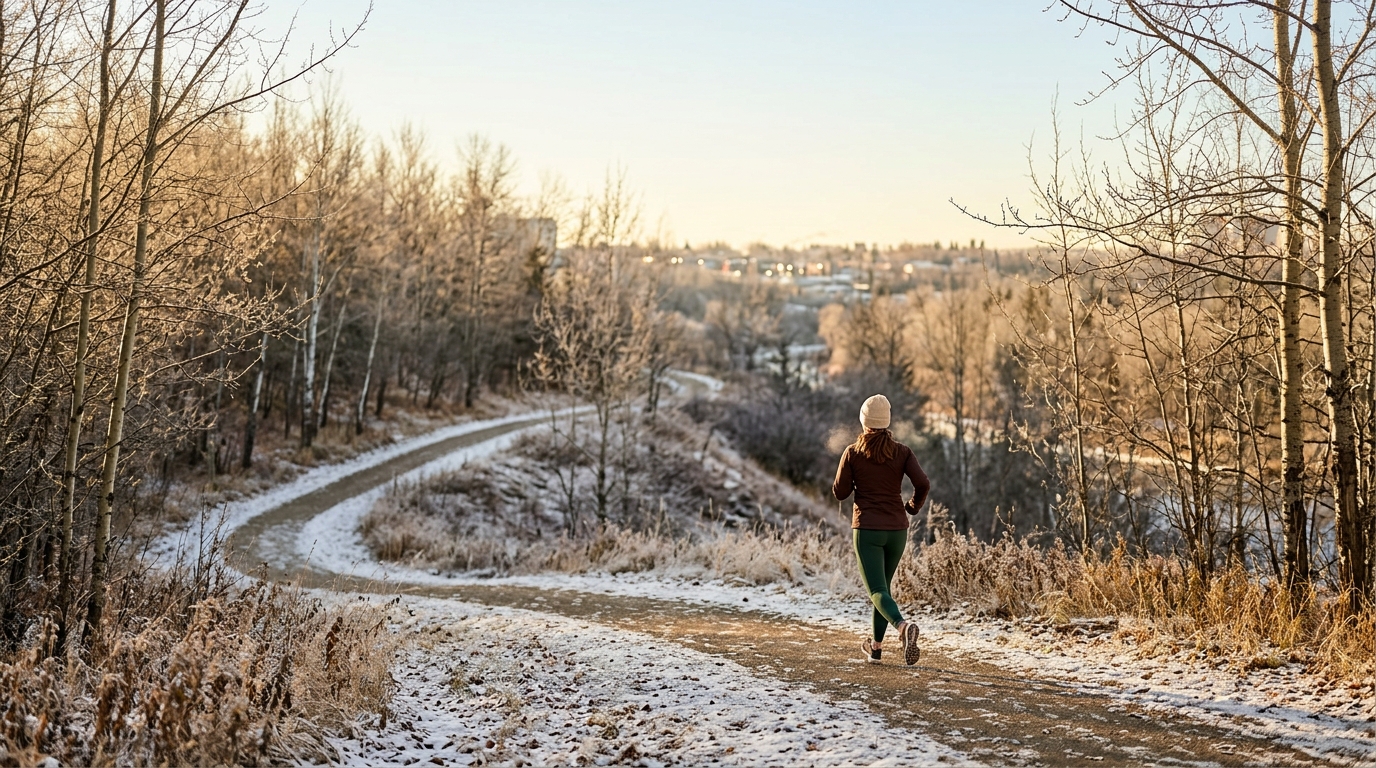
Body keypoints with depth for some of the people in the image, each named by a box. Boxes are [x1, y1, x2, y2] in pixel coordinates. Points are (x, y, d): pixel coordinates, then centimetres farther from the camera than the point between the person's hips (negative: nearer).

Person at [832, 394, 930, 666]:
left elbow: (840, 492, -2)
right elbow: (923, 484, -10)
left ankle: (904, 626, -37)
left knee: (878, 591, -8)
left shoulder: (853, 452, -4)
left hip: (866, 529, -3)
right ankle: (876, 646, 29)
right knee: (883, 585, 21)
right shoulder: (902, 451, 0)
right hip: (896, 530, 3)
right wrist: (912, 507, 9)